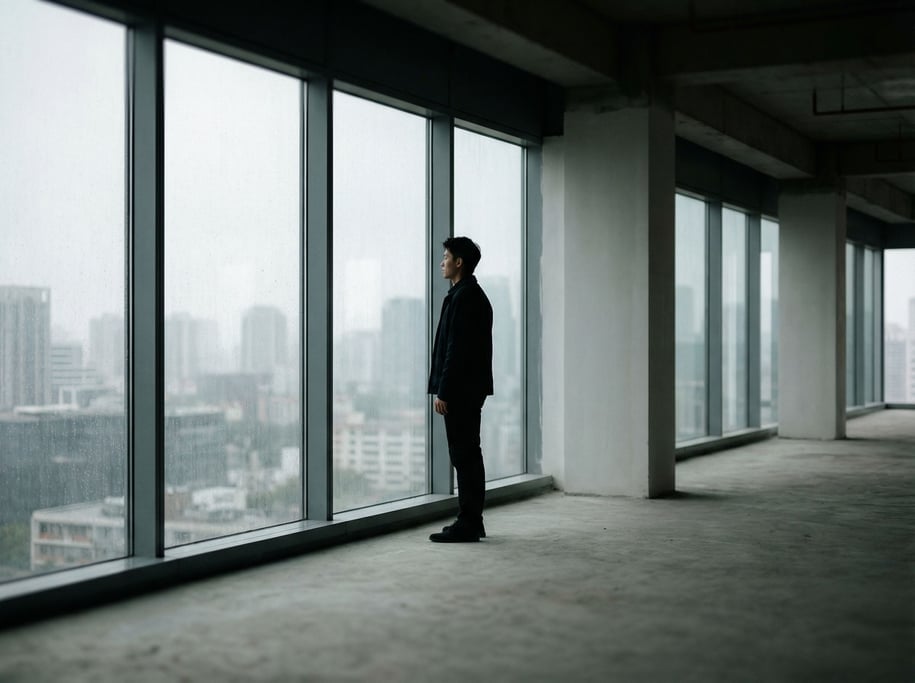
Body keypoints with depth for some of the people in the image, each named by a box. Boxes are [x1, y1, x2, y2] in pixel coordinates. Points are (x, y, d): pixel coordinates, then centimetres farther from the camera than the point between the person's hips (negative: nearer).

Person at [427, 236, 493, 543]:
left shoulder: (462, 297, -15)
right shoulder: (475, 295, 17)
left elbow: (455, 349, -20)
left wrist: (443, 392, -19)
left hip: (460, 390, -10)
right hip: (471, 388, 10)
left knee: (464, 455, -7)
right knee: (468, 454, 12)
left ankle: (467, 524, -4)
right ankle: (472, 522, 17)